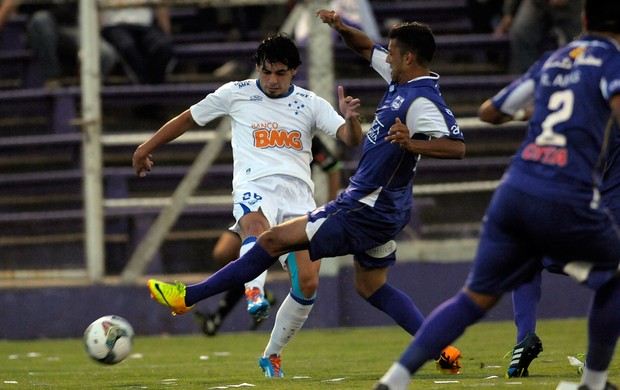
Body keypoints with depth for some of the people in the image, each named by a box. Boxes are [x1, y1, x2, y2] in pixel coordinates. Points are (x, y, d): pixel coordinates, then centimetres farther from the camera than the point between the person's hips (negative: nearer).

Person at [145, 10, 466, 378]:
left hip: (366, 210, -11)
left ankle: (189, 296, -1)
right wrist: (341, 27, 4)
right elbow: (366, 47, 23)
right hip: (383, 209, 11)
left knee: (275, 240, -6)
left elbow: (458, 147, -33)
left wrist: (413, 144, -46)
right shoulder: (402, 80, 7)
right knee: (372, 286, 19)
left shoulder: (422, 101, -22)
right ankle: (444, 350, 9)